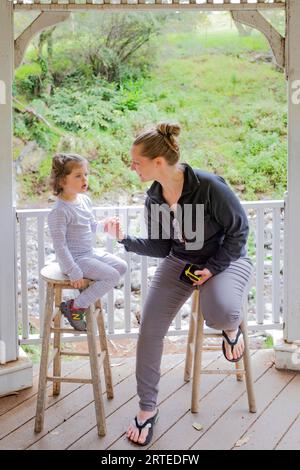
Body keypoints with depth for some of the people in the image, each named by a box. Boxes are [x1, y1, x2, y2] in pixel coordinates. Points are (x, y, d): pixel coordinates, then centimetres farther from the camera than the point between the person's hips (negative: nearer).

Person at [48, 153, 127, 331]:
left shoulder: (85, 200, 4)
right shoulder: (60, 211, -23)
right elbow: (60, 246, -23)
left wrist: (103, 224, -4)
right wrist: (74, 273, -23)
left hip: (90, 253, 9)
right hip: (75, 259, -9)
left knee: (122, 266, 8)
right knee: (112, 276, -16)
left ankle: (88, 293, 12)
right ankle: (74, 307, -6)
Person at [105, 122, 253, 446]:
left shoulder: (209, 186, -26)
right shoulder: (153, 199, -7)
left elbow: (238, 229, -15)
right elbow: (160, 247, 1)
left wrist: (214, 267, -18)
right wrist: (126, 240, -13)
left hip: (225, 258, -5)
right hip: (180, 261, 5)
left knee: (219, 314, -37)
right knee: (149, 329, -8)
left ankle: (231, 325, 5)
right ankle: (147, 408, 9)